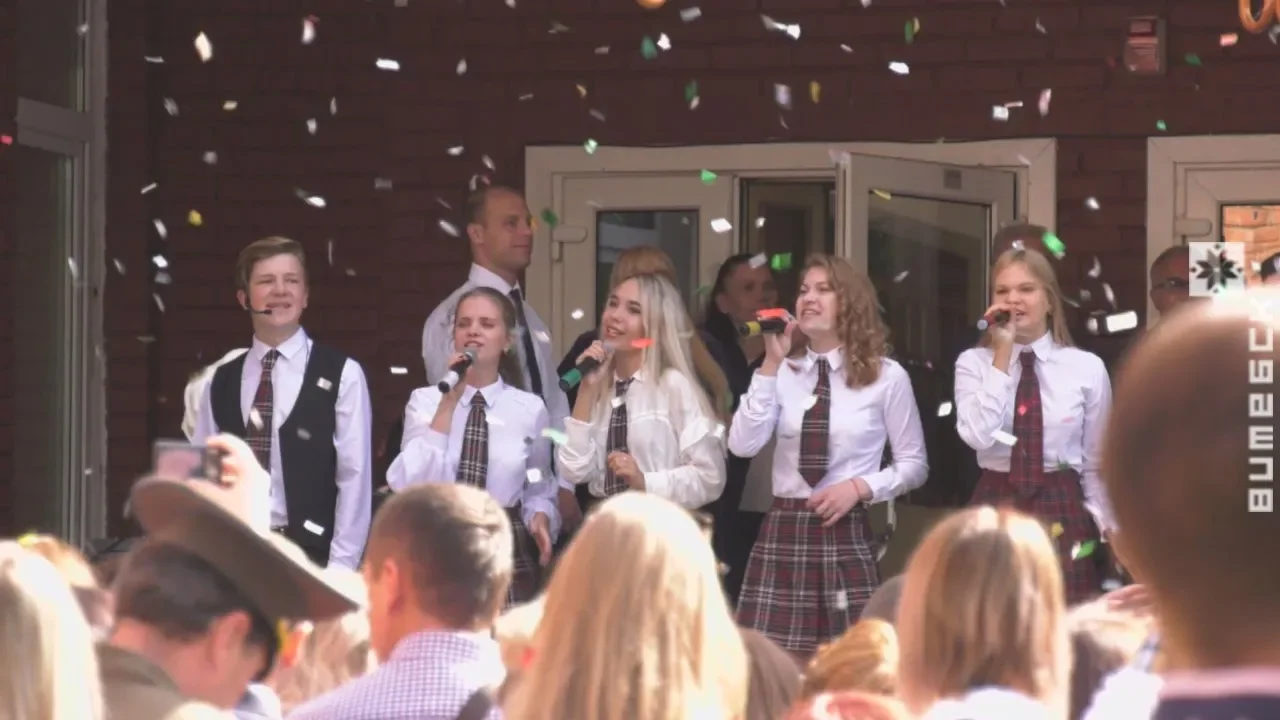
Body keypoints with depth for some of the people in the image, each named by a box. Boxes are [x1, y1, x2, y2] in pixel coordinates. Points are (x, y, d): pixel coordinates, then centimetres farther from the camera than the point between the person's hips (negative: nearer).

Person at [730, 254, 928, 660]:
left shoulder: (887, 377, 1)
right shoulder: (783, 374, 7)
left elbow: (914, 464, 6)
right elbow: (742, 445, -6)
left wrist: (860, 486, -11)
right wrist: (772, 365, -7)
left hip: (846, 535, -2)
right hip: (783, 533, 2)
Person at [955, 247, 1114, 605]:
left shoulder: (1087, 367, 2)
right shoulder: (973, 363, 0)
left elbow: (1096, 461, 7)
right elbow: (979, 436, -18)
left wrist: (1109, 530, 5)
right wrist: (1003, 353, -13)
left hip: (1062, 514, 0)